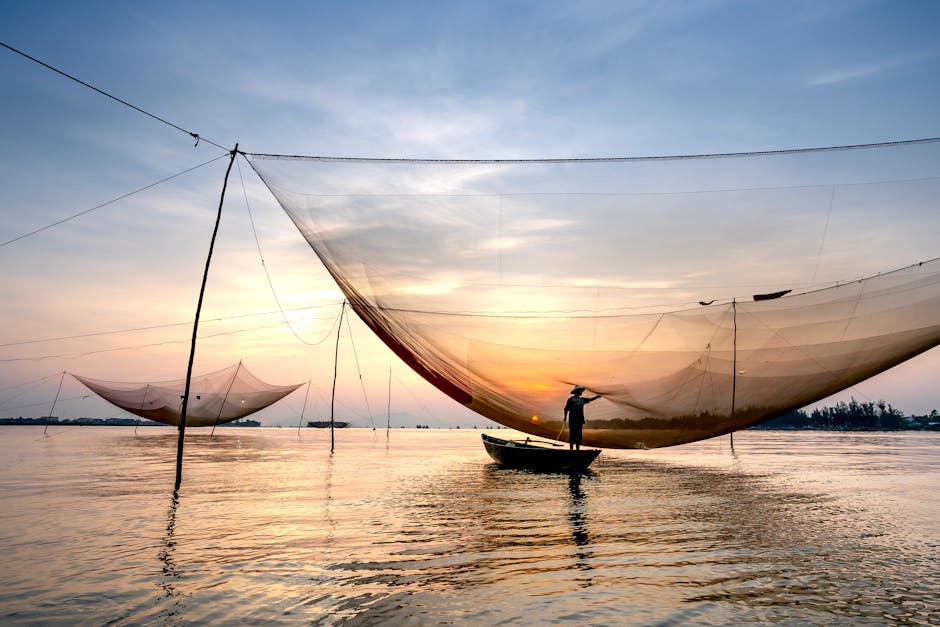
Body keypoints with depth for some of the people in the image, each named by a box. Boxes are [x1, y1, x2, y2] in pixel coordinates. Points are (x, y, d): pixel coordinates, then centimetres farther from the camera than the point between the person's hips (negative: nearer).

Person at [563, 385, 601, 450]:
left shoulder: (582, 400, 18)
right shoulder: (571, 399, -1)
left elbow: (590, 399, 18)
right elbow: (566, 409, -2)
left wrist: (597, 396, 3)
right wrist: (565, 417, -9)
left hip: (580, 420, 6)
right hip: (573, 420, -6)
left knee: (579, 436, 7)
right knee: (572, 435, -5)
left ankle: (577, 449, 11)